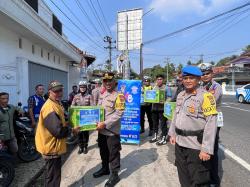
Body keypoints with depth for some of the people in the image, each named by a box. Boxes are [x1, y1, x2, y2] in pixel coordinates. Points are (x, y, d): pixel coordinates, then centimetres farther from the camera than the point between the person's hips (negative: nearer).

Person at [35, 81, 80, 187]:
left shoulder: (56, 104, 8)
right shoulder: (50, 108, -26)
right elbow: (58, 130, -31)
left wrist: (66, 124, 4)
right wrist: (72, 130, -15)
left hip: (54, 145, 10)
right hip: (52, 146, -10)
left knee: (54, 174, 26)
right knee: (53, 177, 6)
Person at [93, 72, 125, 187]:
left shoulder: (118, 96, -14)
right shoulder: (102, 95, 9)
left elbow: (119, 114, -21)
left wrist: (105, 123, -23)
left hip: (112, 130, -7)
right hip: (101, 130, 7)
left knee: (113, 153, 7)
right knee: (103, 151, 22)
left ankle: (114, 174, 26)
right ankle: (105, 168, 44)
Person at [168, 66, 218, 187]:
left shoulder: (205, 96, -13)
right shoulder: (180, 95, 9)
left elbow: (211, 123, -17)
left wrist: (206, 149, -20)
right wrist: (172, 134, 15)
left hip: (196, 146, -6)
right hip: (180, 143, 7)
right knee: (183, 177, 22)